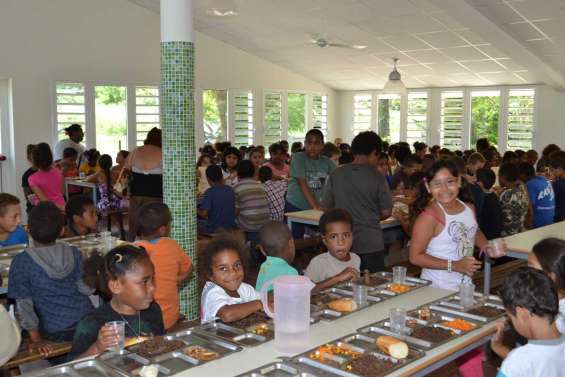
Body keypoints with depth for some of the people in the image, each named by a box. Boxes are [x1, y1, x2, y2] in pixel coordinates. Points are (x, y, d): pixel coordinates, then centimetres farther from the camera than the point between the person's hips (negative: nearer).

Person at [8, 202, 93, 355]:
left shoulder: (21, 261, -11)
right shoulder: (73, 253, -5)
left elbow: (23, 303, -12)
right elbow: (86, 289, -3)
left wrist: (36, 339, -9)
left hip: (54, 332, -3)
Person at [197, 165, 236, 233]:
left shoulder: (209, 192, -14)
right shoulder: (231, 190, 3)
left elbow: (204, 214, -20)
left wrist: (197, 210, 2)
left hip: (214, 230, -6)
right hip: (230, 228, 6)